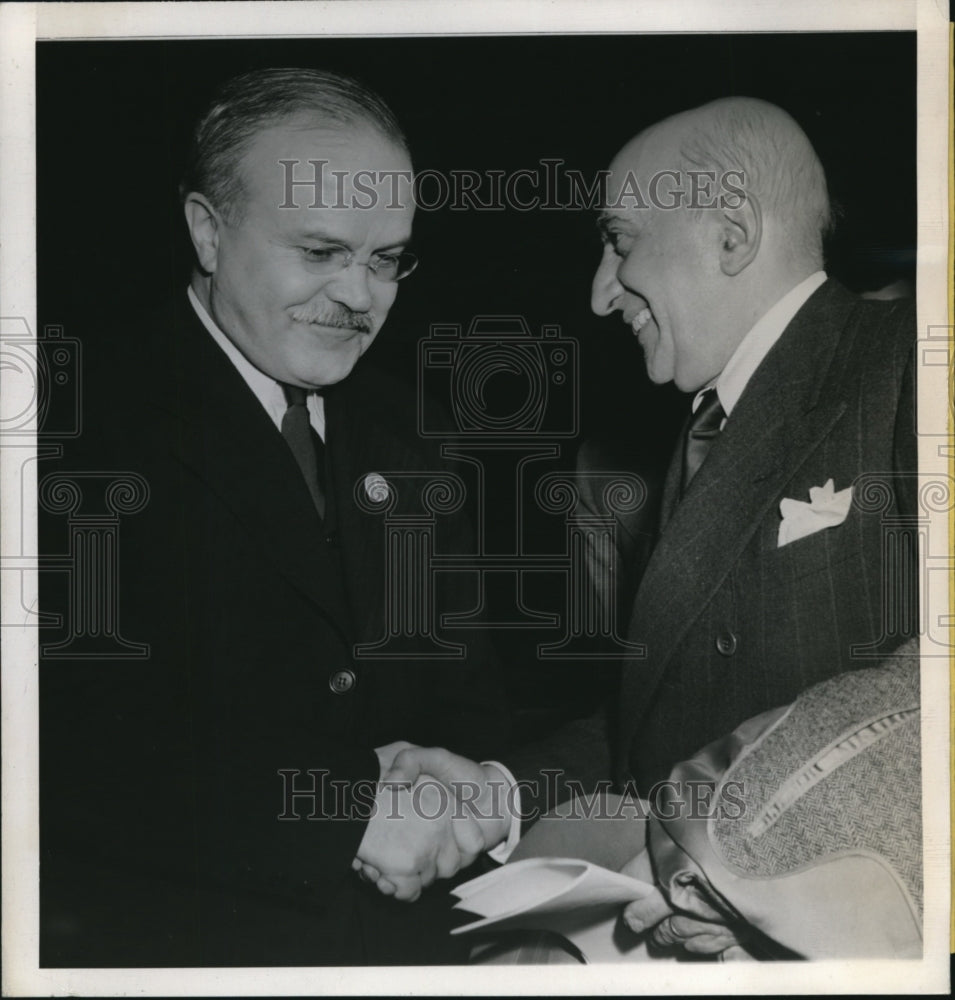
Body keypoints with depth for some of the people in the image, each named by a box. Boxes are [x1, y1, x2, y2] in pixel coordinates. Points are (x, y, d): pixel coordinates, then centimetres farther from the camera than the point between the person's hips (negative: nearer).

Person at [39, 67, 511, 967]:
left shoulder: (385, 422, 13)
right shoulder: (90, 417, -11)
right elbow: (75, 746, -18)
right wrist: (346, 809, -21)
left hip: (406, 916, 5)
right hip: (157, 932, -5)